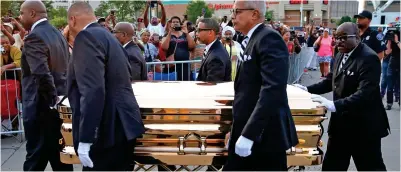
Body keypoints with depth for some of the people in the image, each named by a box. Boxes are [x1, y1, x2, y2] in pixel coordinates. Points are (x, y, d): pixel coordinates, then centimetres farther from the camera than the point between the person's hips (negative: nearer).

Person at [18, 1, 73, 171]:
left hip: (41, 107, -8)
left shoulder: (34, 37, -16)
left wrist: (52, 102, -17)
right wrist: (56, 99, 17)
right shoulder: (57, 34, 12)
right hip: (60, 102, 9)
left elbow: (42, 75, -27)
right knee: (60, 157, 14)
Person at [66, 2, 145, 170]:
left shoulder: (86, 36, -13)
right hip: (122, 125, 9)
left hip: (107, 130, -9)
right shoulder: (107, 36, 17)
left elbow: (93, 90, -24)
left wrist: (85, 139, -24)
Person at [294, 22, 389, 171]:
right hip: (341, 123, 8)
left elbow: (365, 93, -31)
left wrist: (335, 105, -41)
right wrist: (308, 89, 6)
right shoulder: (341, 55, 8)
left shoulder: (369, 58, -20)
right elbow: (331, 80, 19)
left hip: (364, 126, -8)